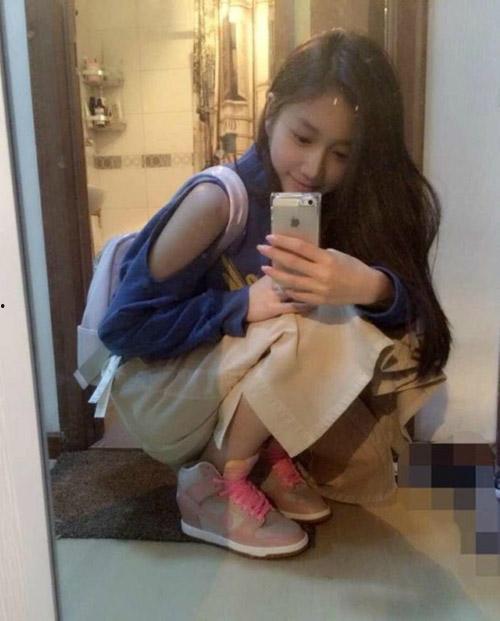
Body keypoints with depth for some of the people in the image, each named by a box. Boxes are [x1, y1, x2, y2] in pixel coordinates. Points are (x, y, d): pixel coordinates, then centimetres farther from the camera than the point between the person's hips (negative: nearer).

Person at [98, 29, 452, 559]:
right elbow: (123, 325, -18)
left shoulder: (342, 201, -5)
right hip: (157, 391, -5)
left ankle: (271, 453, -3)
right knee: (307, 328, -28)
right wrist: (243, 305, -29)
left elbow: (413, 312, -14)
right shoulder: (218, 199, -22)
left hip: (250, 390, 5)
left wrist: (369, 285, -37)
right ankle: (214, 487, -12)